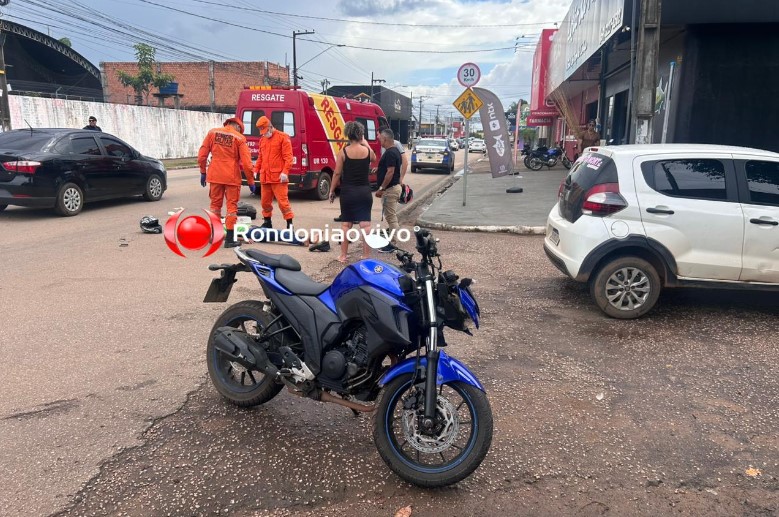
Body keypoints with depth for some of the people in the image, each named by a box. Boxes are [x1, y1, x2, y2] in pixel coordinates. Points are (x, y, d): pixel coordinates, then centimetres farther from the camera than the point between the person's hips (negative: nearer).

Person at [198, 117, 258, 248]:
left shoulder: (212, 133, 5)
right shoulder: (239, 138, -5)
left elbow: (202, 155, 5)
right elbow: (246, 163, -8)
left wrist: (203, 172, 16)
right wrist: (251, 182, -1)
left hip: (215, 175, 3)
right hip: (232, 177, -3)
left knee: (215, 204, 16)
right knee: (232, 206, 5)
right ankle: (230, 239, 2)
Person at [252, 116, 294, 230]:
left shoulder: (283, 137, -3)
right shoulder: (262, 139, 17)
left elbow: (288, 157, -9)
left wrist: (285, 172, -18)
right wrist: (256, 170, 12)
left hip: (278, 177, -6)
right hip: (264, 177, 7)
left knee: (282, 200, -8)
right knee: (265, 201, 12)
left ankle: (290, 223, -3)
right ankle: (267, 222, 26)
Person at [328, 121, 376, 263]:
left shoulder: (343, 152, -6)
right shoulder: (368, 151, -1)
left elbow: (337, 173, -4)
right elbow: (374, 158, 24)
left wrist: (332, 191, 6)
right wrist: (365, 143, 25)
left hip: (348, 192, -1)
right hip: (364, 191, 1)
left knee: (346, 224, 8)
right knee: (365, 224, 1)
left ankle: (343, 255, 14)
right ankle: (366, 256, 3)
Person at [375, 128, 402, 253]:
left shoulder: (390, 153, -19)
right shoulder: (395, 151, 13)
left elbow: (390, 172, -24)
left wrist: (381, 188, -21)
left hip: (390, 189, -11)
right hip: (394, 187, 11)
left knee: (391, 217, -6)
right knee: (392, 216, 15)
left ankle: (392, 244, -1)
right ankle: (392, 239, 23)